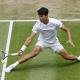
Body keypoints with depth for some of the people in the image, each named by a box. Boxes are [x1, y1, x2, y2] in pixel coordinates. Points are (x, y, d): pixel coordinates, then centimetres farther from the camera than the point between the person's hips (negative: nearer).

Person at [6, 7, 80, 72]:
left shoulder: (55, 22, -28)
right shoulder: (38, 24, -27)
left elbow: (67, 30, -13)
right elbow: (30, 38, -27)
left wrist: (70, 39, -29)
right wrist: (22, 49, -35)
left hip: (54, 42, 1)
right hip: (42, 41, -1)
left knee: (67, 56, 1)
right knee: (34, 52, -28)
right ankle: (13, 65, -25)